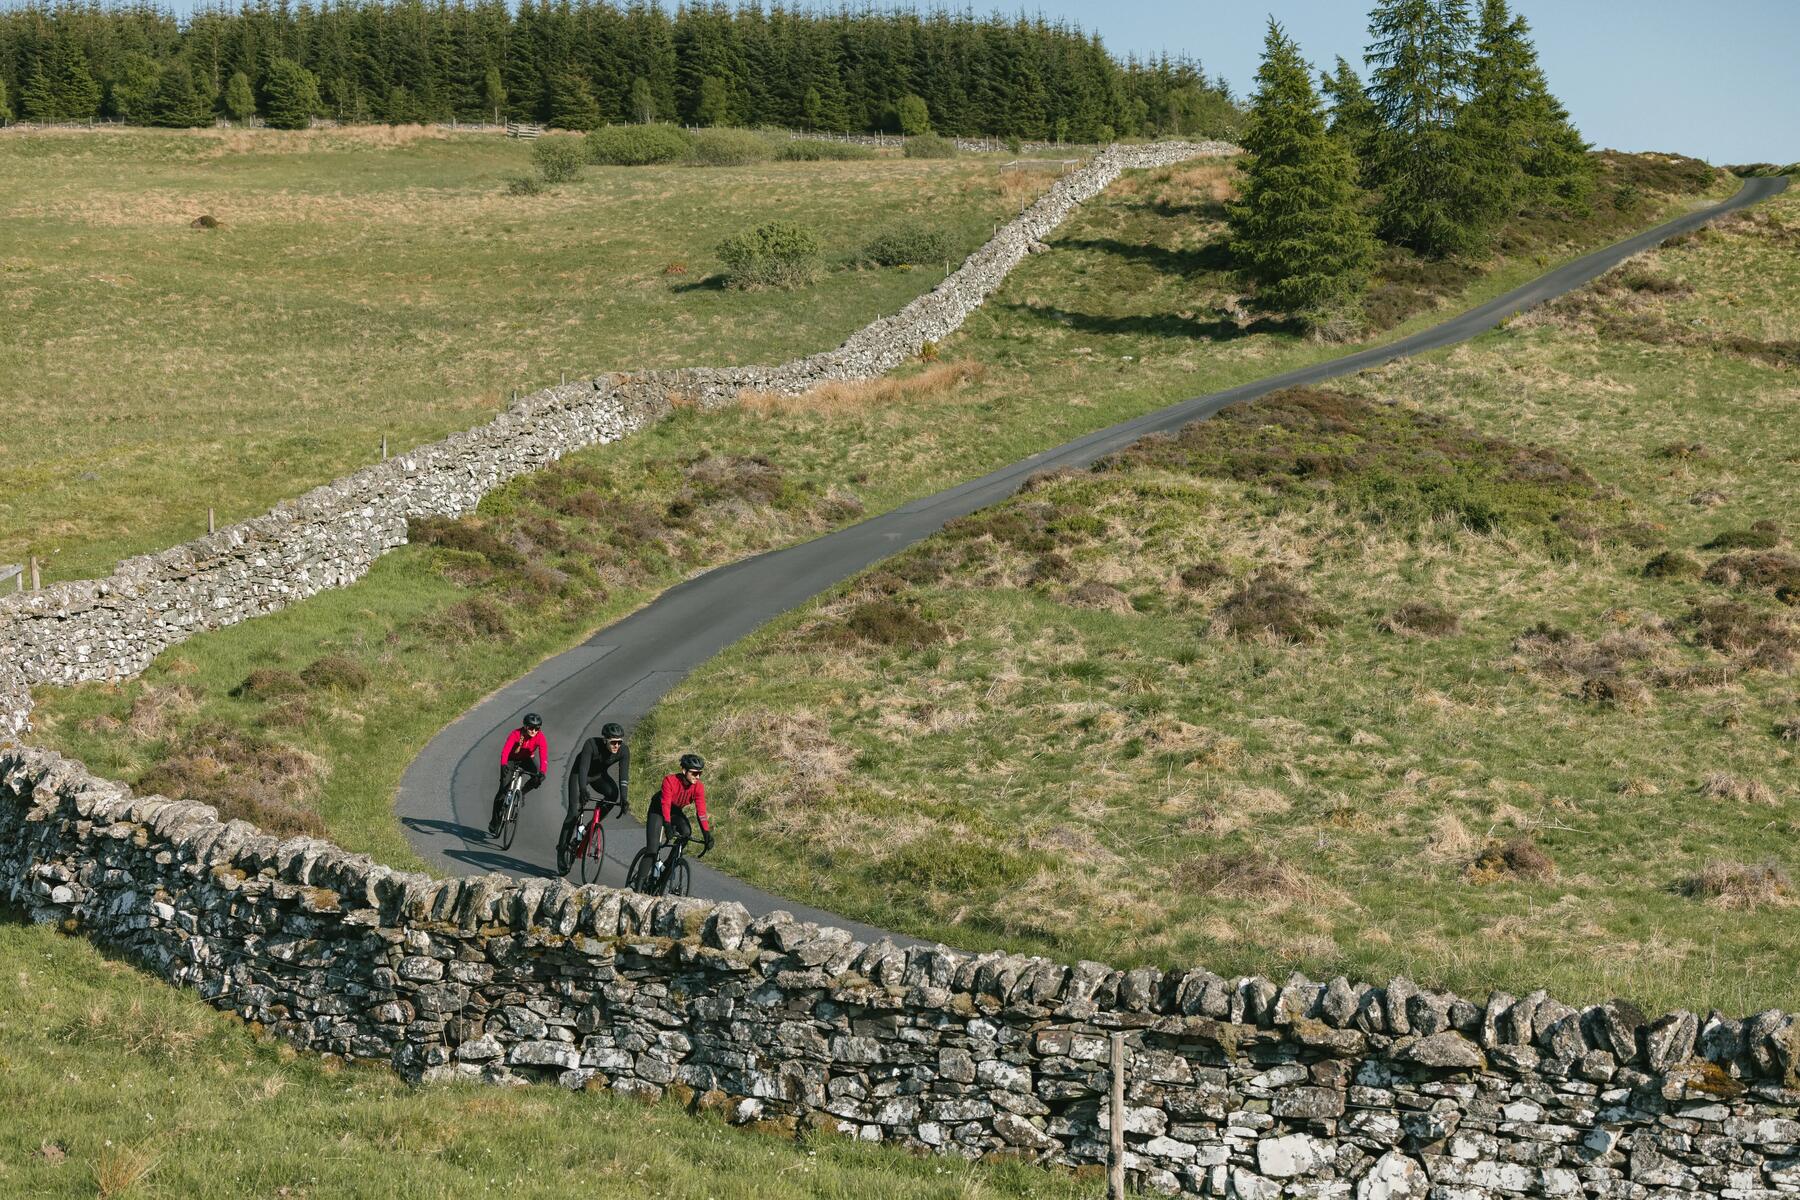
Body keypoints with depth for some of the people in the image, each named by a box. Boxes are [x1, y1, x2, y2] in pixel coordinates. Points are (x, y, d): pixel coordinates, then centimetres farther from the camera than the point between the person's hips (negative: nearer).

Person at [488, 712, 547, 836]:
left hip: (527, 760, 2)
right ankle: (493, 826, -1)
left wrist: (542, 772, -54)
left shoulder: (540, 737, -25)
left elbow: (544, 756, -36)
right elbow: (505, 751, -44)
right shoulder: (516, 734, -31)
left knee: (538, 779, -29)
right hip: (511, 760, -2)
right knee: (502, 790, -12)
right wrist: (503, 765, -63)